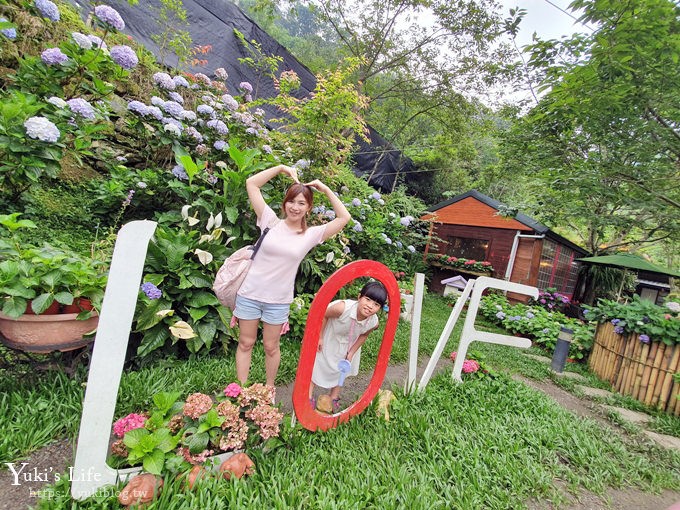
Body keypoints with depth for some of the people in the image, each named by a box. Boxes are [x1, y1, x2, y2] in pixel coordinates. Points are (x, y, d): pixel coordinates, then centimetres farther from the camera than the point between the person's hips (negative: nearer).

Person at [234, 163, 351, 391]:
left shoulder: (312, 234, -3)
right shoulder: (271, 222, -4)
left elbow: (344, 217, -6)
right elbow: (251, 184, -4)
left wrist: (325, 189, -5)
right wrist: (281, 168, -6)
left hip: (278, 301, 0)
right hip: (249, 293, 0)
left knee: (271, 347, 16)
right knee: (245, 343, 14)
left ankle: (269, 388, 39)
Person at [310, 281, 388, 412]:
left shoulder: (373, 323, -31)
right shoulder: (342, 308, -45)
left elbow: (364, 335, -7)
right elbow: (323, 315, -25)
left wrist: (351, 353, -4)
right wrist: (319, 337, -18)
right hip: (328, 340, -3)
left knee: (341, 370, 20)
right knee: (317, 364, 12)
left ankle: (334, 398, 42)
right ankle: (309, 395, 32)